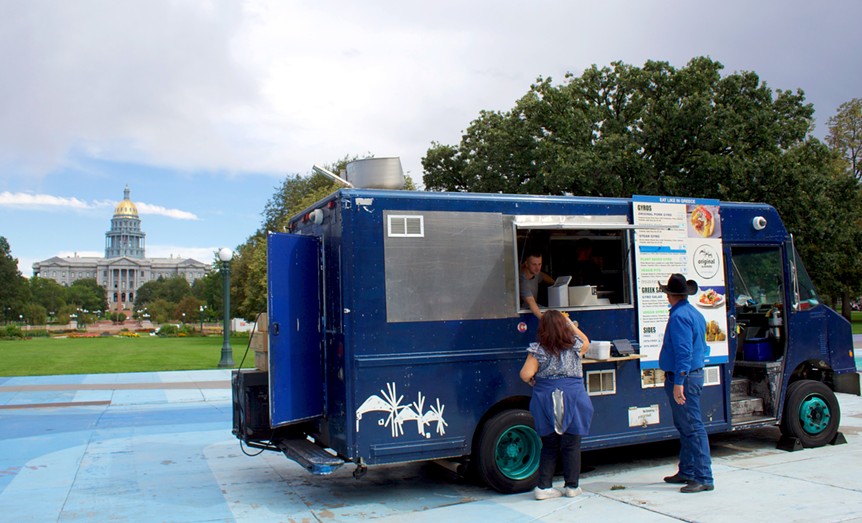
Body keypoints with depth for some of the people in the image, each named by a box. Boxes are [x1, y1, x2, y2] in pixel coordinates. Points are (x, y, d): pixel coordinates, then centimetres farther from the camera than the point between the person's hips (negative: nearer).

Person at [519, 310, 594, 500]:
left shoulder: (538, 350, -5)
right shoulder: (575, 345, 0)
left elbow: (525, 374, -13)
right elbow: (586, 341, 25)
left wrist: (531, 382, 7)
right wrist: (571, 324, 26)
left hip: (546, 401, 0)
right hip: (572, 400, 0)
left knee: (549, 446, 10)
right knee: (572, 445, 10)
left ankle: (543, 486, 9)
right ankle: (572, 486, 16)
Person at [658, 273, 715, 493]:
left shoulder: (679, 316, -17)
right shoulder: (695, 314, 14)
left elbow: (683, 352, -24)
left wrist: (678, 382, -25)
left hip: (683, 378, -10)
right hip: (695, 373, 10)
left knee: (692, 428, -7)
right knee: (685, 427, 17)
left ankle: (703, 478, -4)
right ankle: (687, 472, 26)